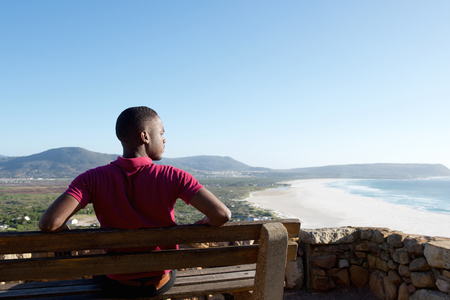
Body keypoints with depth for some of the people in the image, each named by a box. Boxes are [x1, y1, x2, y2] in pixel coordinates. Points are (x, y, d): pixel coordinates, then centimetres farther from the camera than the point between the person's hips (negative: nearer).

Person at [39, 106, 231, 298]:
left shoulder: (93, 179, -20)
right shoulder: (173, 177, -22)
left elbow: (48, 223, -31)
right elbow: (222, 214, -29)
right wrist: (200, 225, -6)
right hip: (162, 282, 0)